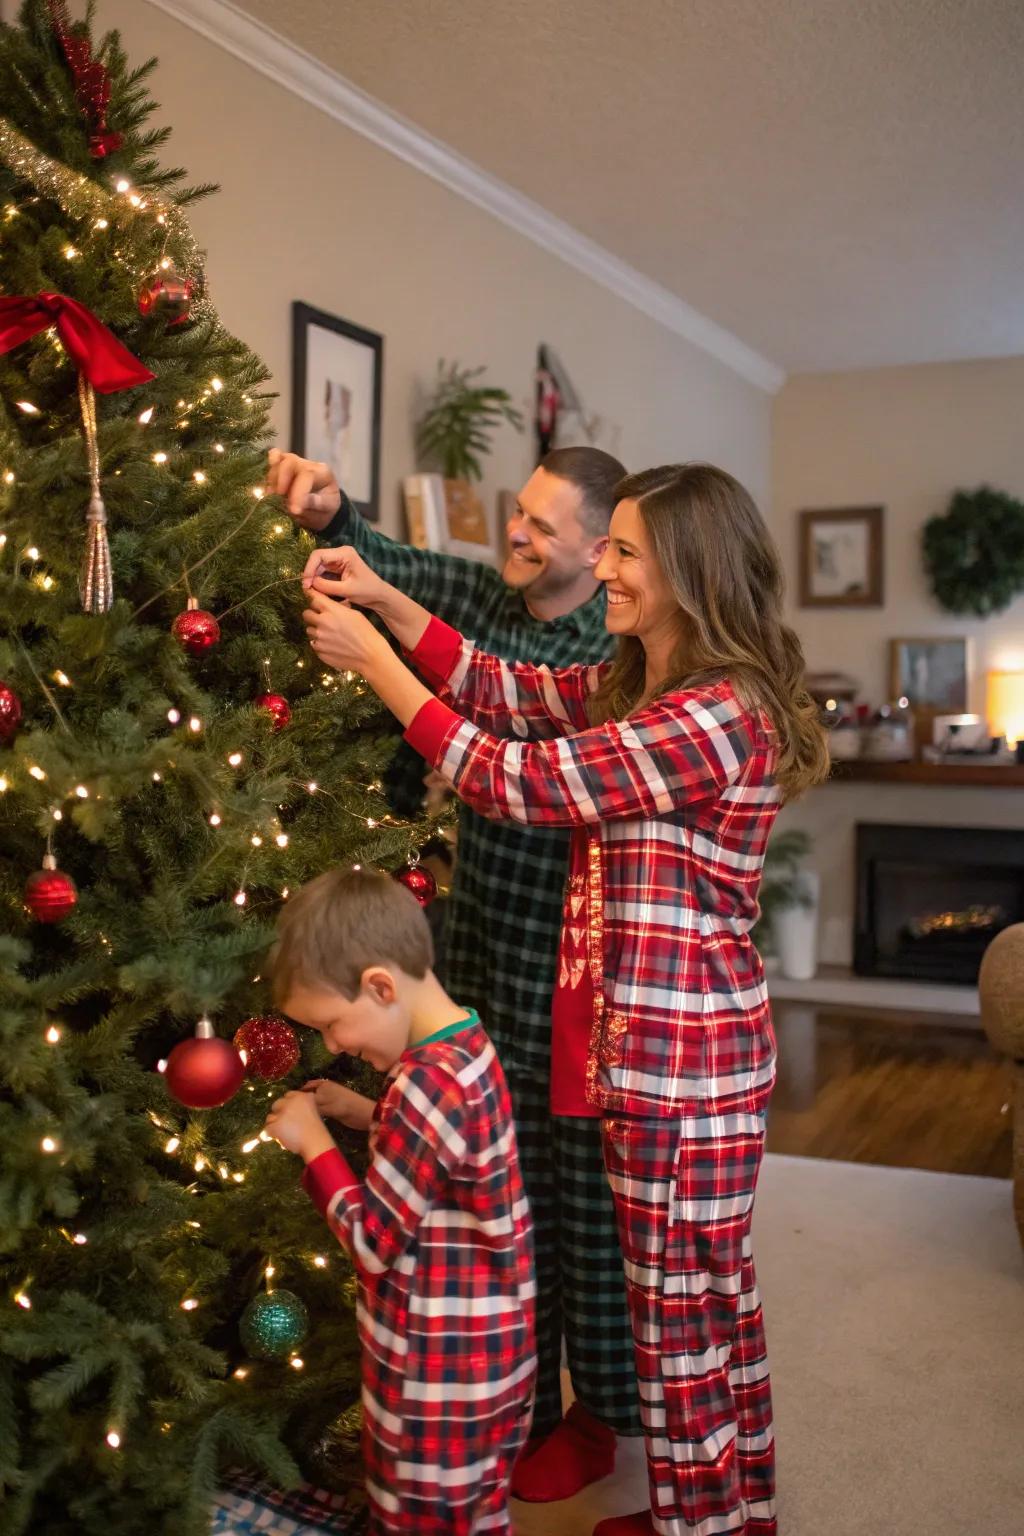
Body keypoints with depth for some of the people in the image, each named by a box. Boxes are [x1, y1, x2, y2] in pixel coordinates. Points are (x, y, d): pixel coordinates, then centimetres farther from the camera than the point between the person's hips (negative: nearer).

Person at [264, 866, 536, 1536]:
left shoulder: (429, 1082, -29)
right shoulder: (467, 1045, 1)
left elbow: (372, 1241, -22)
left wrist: (314, 1143, -12)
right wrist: (366, 1114, 5)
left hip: (441, 1367, -9)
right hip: (476, 1349, 9)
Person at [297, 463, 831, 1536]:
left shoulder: (717, 717, -21)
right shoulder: (637, 688, 9)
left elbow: (512, 780, -21)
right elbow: (506, 691, 11)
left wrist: (373, 662, -13)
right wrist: (385, 601, 1)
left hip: (681, 1055, -10)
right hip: (665, 1043, 10)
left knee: (680, 1307, 6)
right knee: (709, 1296, 21)